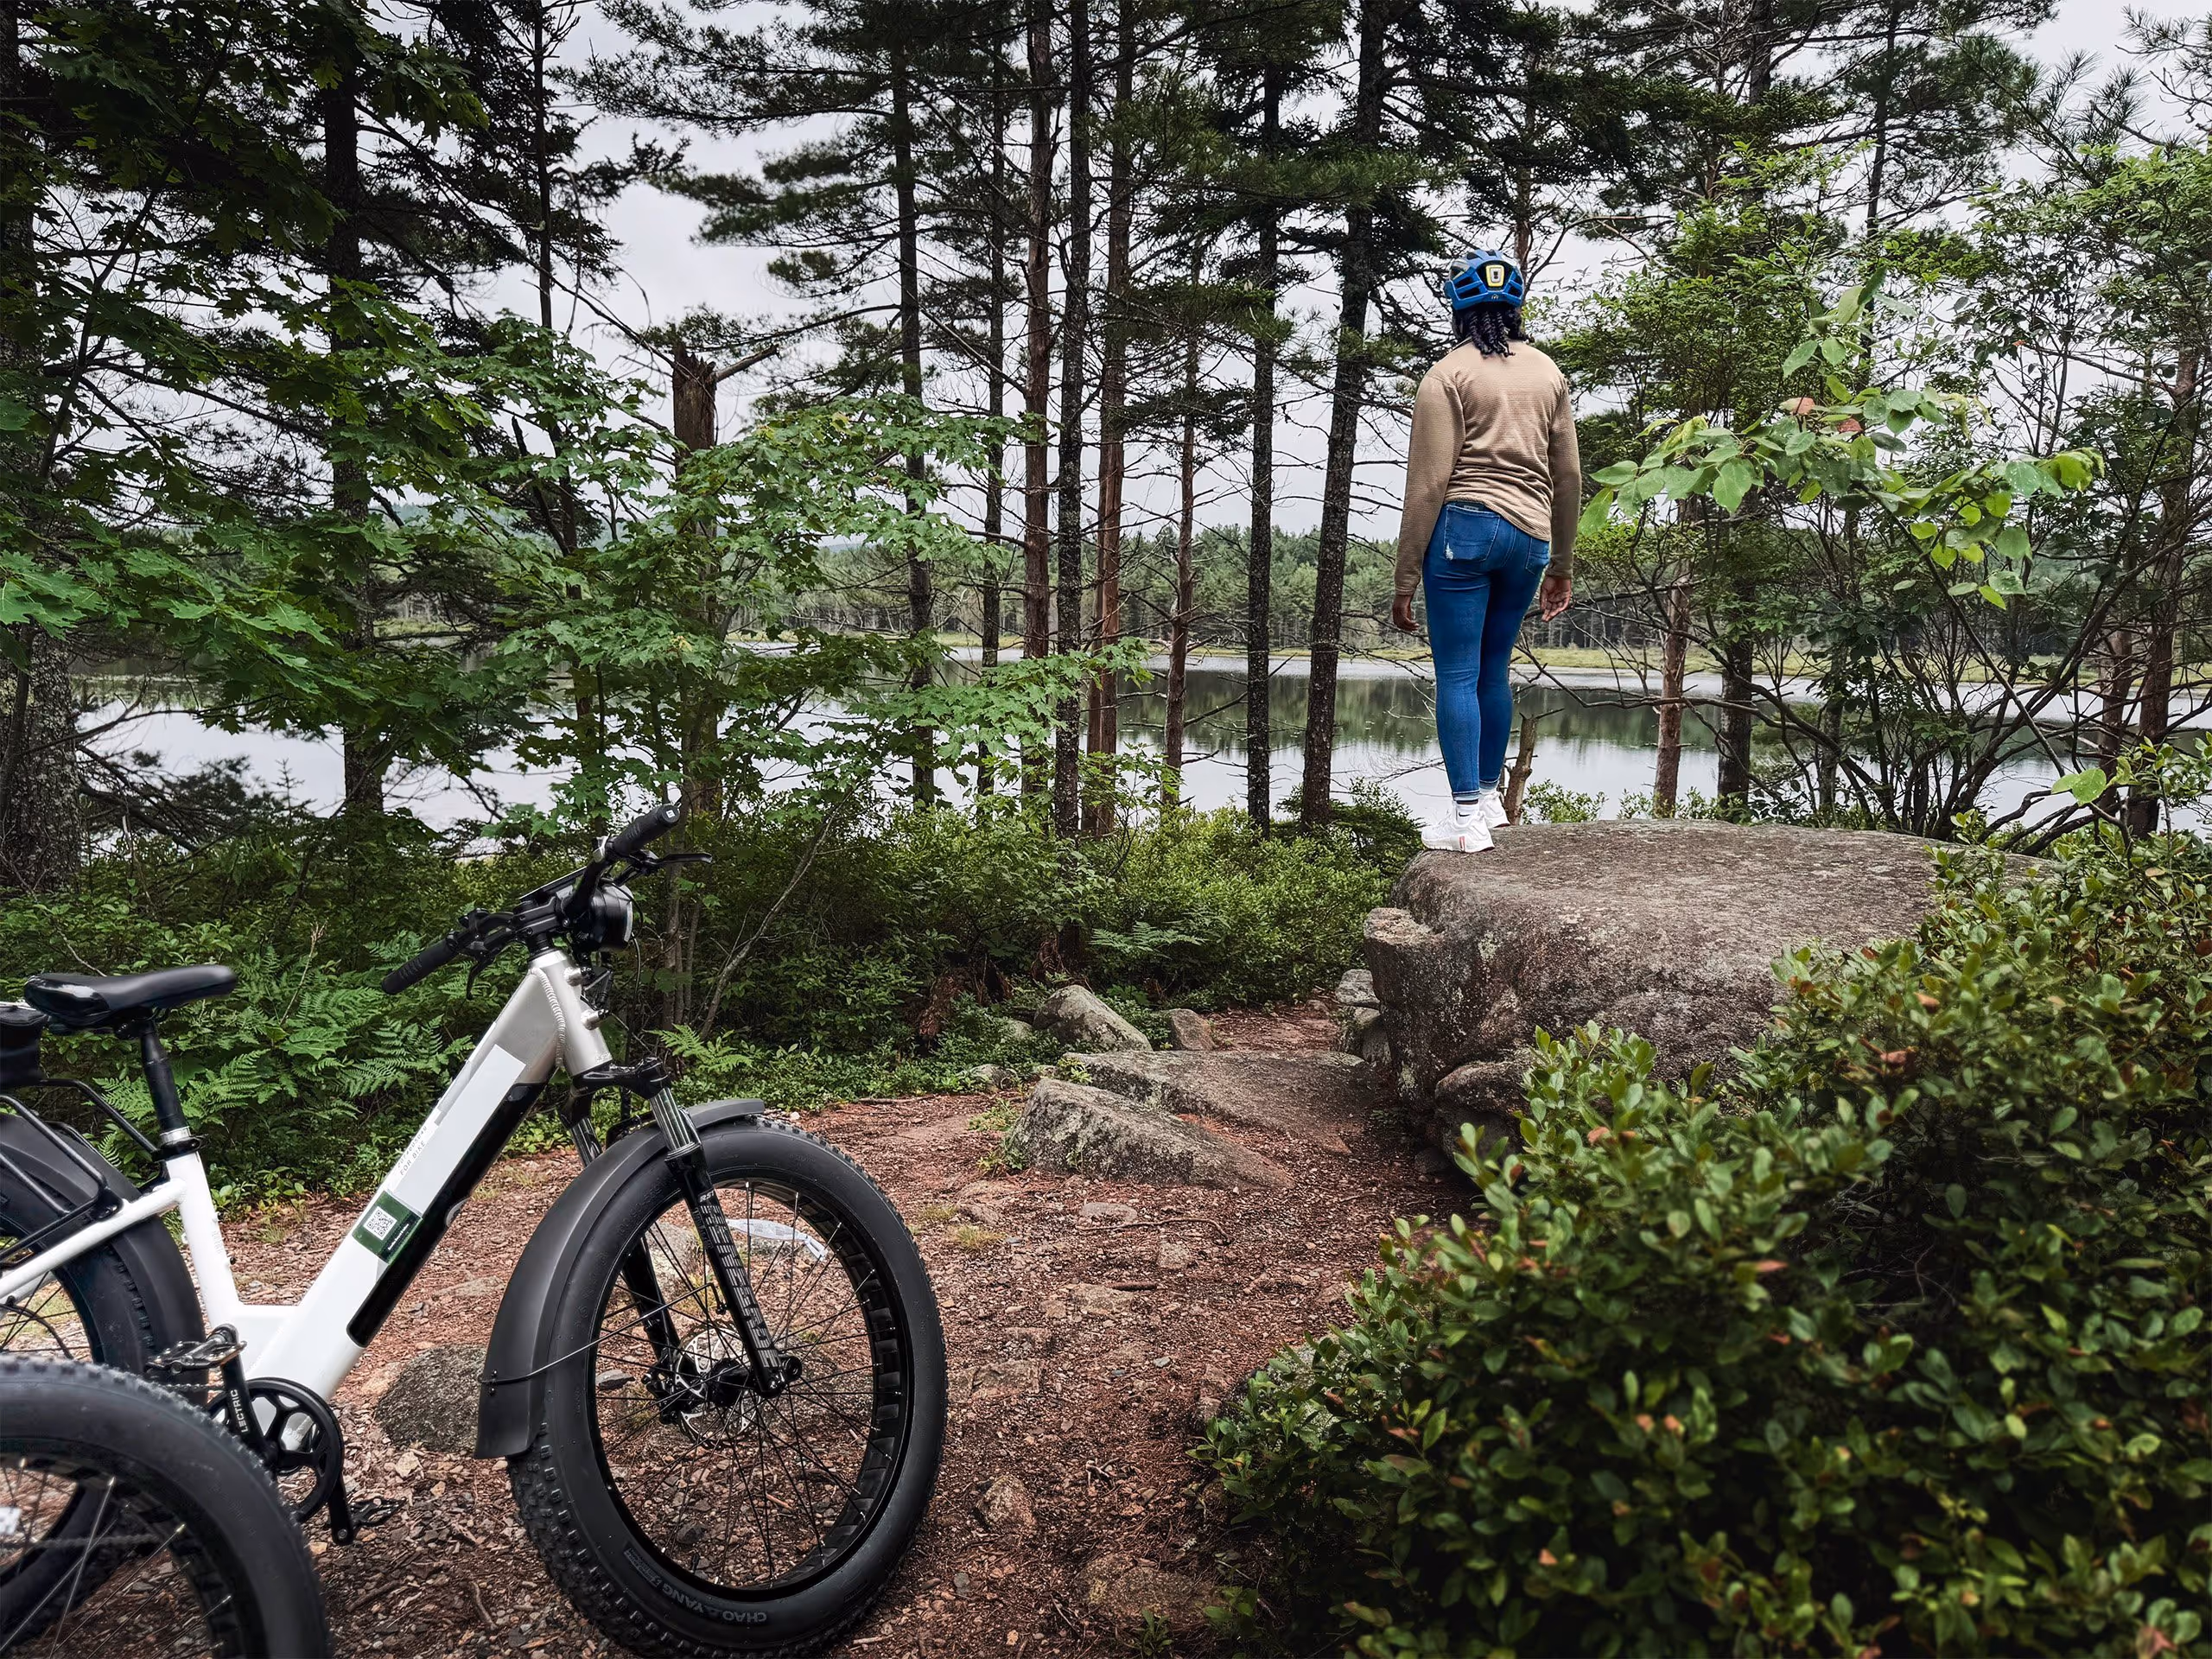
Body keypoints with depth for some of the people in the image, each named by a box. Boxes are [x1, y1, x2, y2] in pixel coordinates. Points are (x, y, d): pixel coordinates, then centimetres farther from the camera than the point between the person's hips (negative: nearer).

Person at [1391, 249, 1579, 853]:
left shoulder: (1449, 374, -3)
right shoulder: (1548, 373, 14)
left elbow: (1429, 483, -9)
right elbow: (1568, 476, 16)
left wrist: (1405, 580, -6)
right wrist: (1562, 565, 25)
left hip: (1465, 528, -6)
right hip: (1530, 535, 6)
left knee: (1457, 674, -3)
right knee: (1493, 669, 17)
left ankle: (1467, 818, -4)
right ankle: (1488, 795, 26)